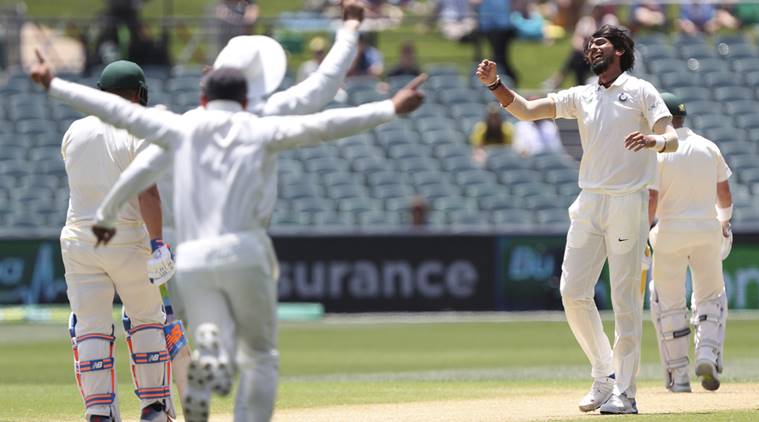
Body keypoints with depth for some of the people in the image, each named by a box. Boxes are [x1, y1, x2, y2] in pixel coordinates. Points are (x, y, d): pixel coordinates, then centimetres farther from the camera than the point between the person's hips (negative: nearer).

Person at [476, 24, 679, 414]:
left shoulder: (641, 91, 2)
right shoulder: (582, 96, 16)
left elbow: (671, 139, -9)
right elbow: (526, 110, 11)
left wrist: (652, 140, -32)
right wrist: (494, 85, -4)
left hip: (628, 204, -5)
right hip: (589, 204, 5)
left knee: (625, 299, -5)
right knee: (573, 292, -1)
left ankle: (624, 392, -2)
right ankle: (604, 376, 14)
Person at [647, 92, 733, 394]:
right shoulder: (709, 148, 6)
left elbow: (651, 200, -14)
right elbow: (724, 194, 13)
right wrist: (724, 220, 30)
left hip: (671, 233, -3)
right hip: (708, 229, 3)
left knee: (669, 303, 9)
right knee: (710, 295, 18)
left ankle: (678, 374, 7)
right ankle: (708, 354, -5)